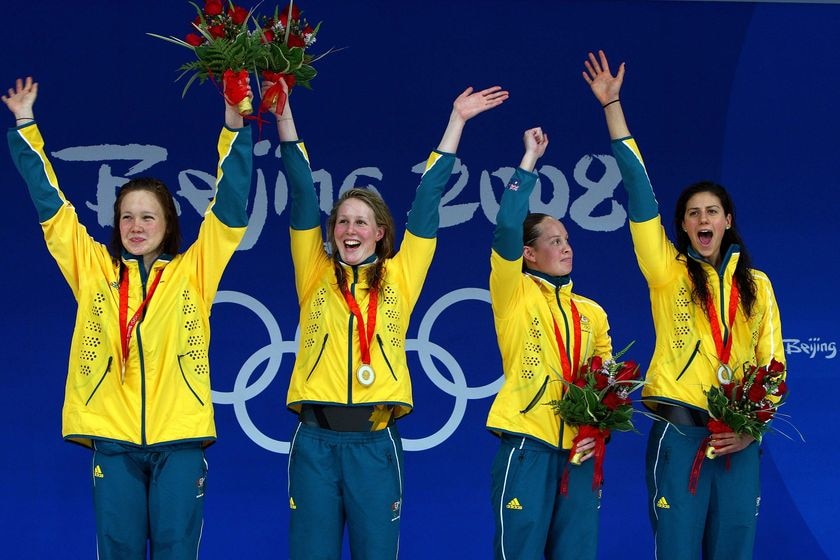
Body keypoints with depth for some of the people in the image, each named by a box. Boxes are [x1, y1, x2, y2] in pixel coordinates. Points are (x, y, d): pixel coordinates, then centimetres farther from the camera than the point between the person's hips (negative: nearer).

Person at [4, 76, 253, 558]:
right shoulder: (94, 269, 10)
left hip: (180, 438, -1)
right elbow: (51, 205, 12)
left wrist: (234, 128, -5)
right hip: (113, 439, 1)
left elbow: (230, 208, 2)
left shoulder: (192, 271, 7)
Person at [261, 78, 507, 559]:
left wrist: (457, 121, 12)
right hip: (316, 438, 0)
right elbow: (302, 191, 6)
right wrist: (283, 113, 1)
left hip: (375, 440, 0)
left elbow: (428, 198, 11)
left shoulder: (399, 277, 11)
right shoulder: (315, 275, 11)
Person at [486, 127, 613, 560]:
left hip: (578, 449, 5)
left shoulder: (591, 312, 17)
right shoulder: (515, 294, 2)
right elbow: (507, 228, -13)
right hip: (528, 445, -5)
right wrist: (529, 161, -8)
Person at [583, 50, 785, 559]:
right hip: (680, 432, -2)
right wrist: (612, 106, -5)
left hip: (739, 439, 2)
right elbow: (640, 193, -1)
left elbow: (772, 362, 11)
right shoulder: (668, 270, 5)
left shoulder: (757, 284, 12)